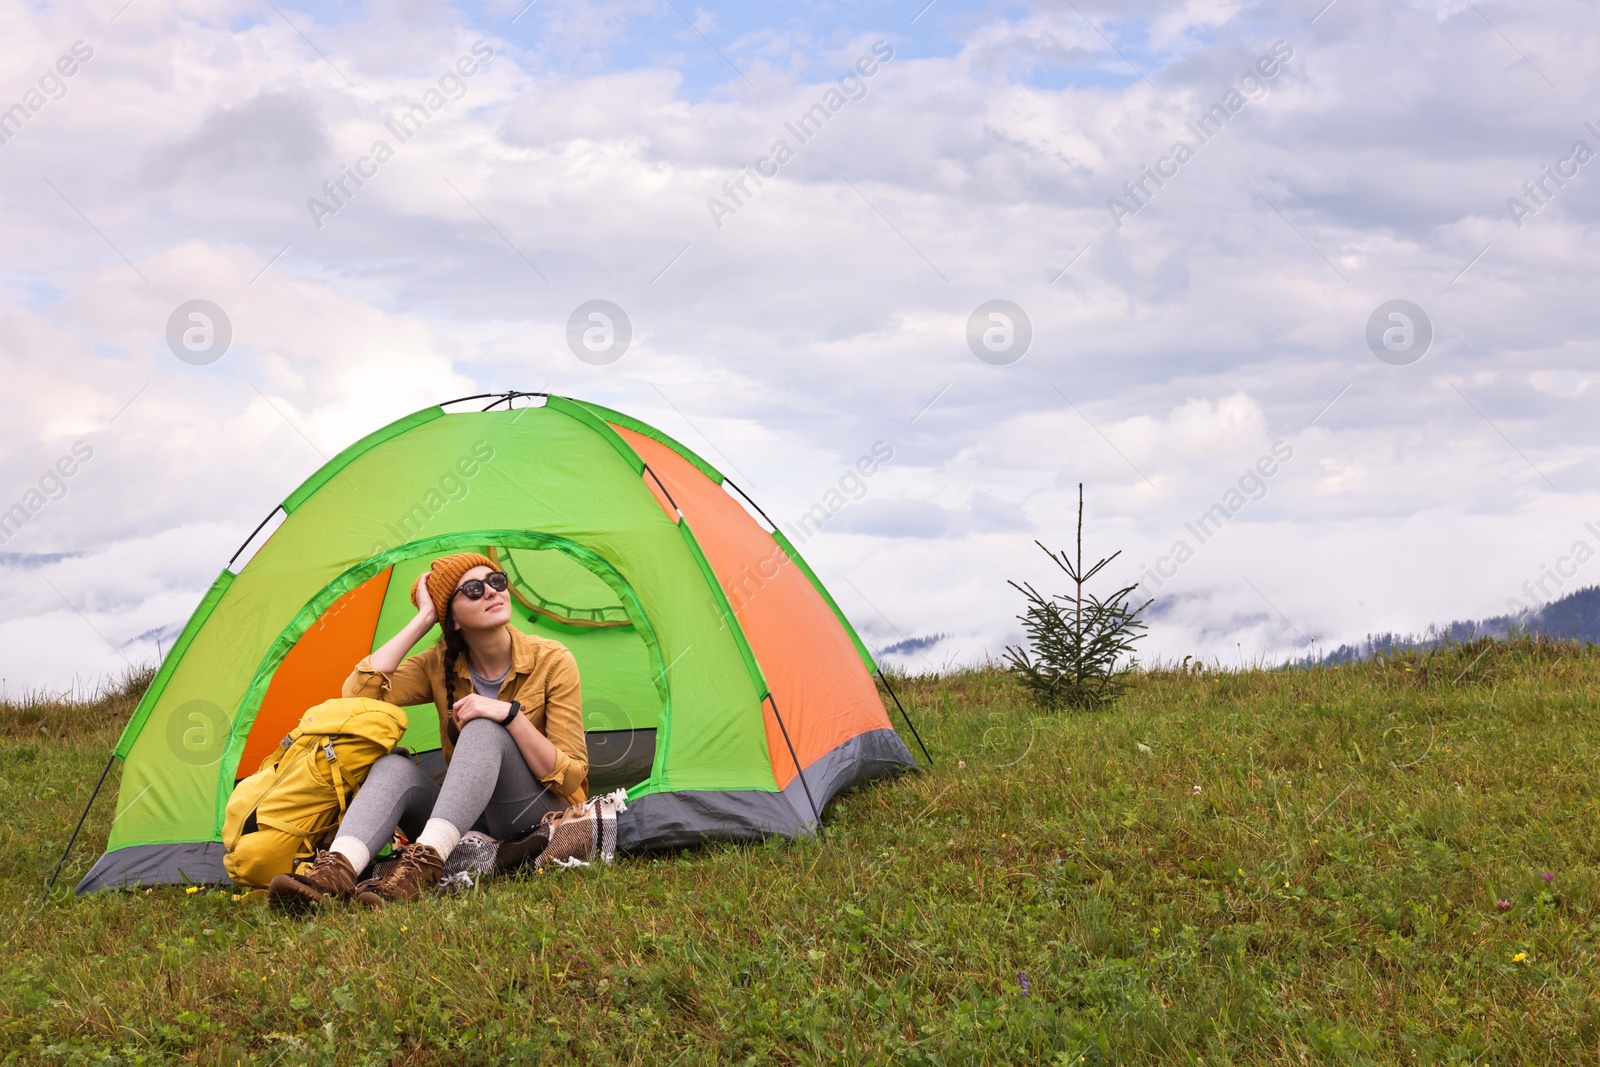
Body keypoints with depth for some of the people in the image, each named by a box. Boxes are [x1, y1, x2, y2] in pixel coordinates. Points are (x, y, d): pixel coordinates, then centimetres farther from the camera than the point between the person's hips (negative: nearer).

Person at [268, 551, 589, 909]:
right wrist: (422, 620, -11)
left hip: (540, 823, -4)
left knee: (485, 728, -31)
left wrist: (510, 713, -25)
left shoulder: (551, 661, -8)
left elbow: (571, 777, -11)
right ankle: (336, 868, -50)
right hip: (470, 820, 4)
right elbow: (359, 693, -13)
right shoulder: (440, 665, 3)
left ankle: (423, 865, -48)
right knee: (394, 765, -24)